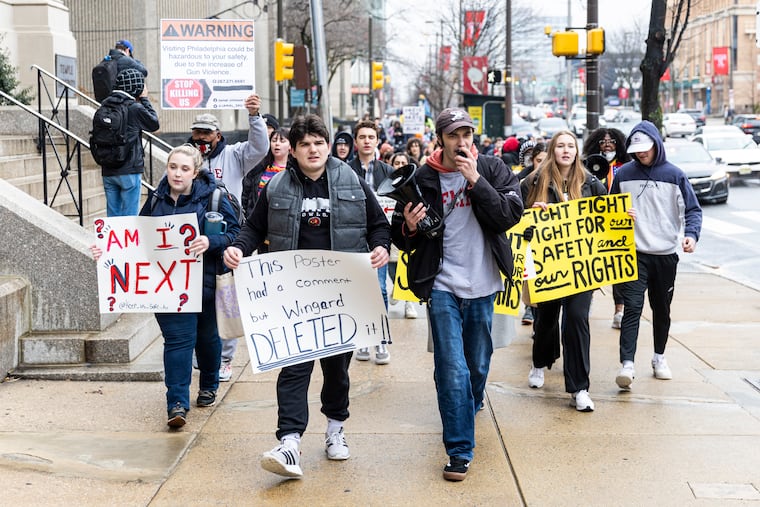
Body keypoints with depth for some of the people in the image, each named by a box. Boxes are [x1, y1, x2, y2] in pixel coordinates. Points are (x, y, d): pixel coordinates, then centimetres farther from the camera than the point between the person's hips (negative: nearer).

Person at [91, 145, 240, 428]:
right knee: (177, 338, -8)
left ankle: (208, 386, 40)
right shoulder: (157, 200, 4)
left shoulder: (212, 197, -6)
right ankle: (177, 404, -9)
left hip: (205, 283, -1)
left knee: (207, 335, 15)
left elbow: (234, 232, -10)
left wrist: (211, 242, -28)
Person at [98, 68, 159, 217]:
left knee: (112, 216, 10)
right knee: (129, 217, 0)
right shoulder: (135, 108, -12)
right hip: (129, 171, -6)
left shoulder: (105, 106, 5)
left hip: (108, 171, 6)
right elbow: (154, 124, 2)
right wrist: (145, 99, 12)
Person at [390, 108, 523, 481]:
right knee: (452, 369, -8)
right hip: (442, 286, -2)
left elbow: (511, 215, -13)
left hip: (482, 285, 2)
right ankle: (459, 450, -1)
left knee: (478, 365, 16)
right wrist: (409, 227, -18)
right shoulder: (422, 179, -2)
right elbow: (401, 236, 6)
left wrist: (476, 180, -20)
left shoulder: (493, 170, 0)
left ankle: (469, 409, 46)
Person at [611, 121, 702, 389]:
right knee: (632, 306, -14)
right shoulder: (623, 174, 3)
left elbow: (693, 209, 3)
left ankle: (659, 357, 31)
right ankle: (627, 364, -19)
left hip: (666, 254, 1)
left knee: (662, 309, 14)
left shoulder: (674, 175, 1)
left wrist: (691, 233, -15)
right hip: (634, 253, -1)